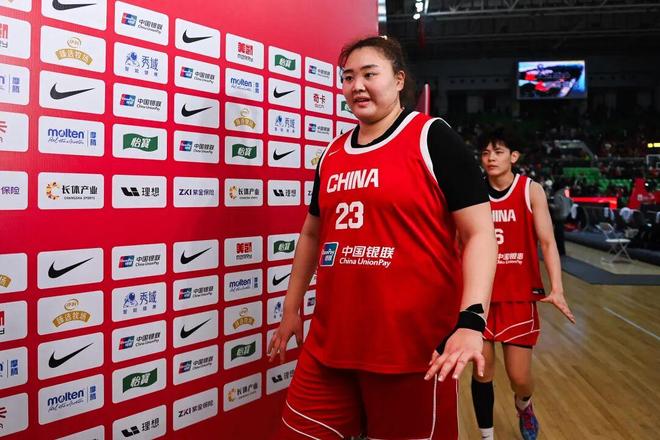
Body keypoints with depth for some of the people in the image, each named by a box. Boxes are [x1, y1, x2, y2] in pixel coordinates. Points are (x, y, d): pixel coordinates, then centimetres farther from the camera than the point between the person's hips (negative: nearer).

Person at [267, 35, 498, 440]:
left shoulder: (432, 138, -6)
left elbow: (479, 233, -11)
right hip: (328, 343, 6)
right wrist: (292, 307, 22)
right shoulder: (333, 154, 10)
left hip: (413, 346, -5)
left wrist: (471, 321, -23)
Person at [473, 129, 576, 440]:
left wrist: (557, 289, -21)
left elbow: (547, 242, -8)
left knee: (520, 378, 4)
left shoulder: (531, 191, -4)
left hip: (519, 296, -1)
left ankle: (523, 405, 41)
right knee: (482, 373, 6)